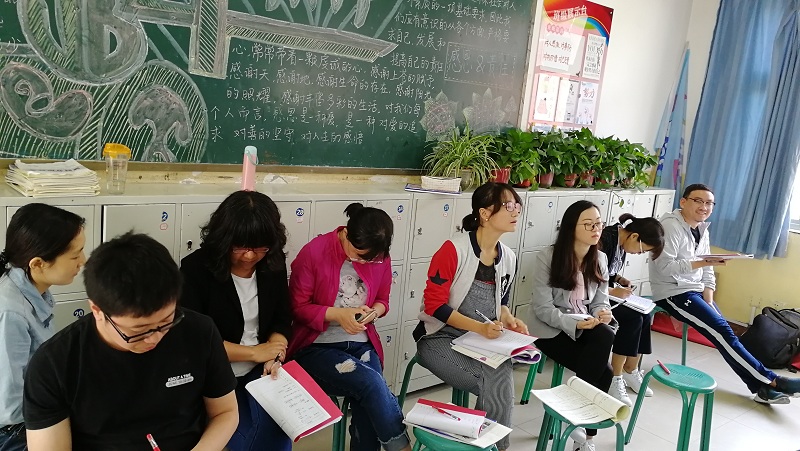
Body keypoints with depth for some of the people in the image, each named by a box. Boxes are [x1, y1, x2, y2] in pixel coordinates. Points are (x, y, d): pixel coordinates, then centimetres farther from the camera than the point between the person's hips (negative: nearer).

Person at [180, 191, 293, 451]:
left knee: (277, 421, -23)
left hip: (260, 371, 4)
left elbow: (282, 320, 5)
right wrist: (255, 353, -16)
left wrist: (274, 357, -16)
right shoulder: (196, 268, -12)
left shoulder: (273, 264, 0)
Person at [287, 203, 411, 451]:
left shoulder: (380, 257, -1)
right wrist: (338, 314, -22)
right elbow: (297, 306, -8)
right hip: (316, 347, -4)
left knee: (368, 416, -20)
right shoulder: (314, 252, -14)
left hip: (361, 345, 4)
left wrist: (373, 312, -11)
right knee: (373, 384, -28)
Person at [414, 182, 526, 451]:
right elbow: (434, 304, -17)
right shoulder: (454, 249, -17)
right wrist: (479, 327, -25)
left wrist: (509, 320, -4)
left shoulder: (509, 258, 4)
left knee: (502, 383, -23)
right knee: (497, 386, -24)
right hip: (440, 338, -5)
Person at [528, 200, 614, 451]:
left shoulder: (600, 259, 4)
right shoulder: (547, 258, -13)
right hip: (551, 329, -5)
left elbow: (600, 302, 4)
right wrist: (575, 323, -28)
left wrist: (602, 314, -19)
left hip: (586, 327, 5)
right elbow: (543, 309, -15)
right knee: (603, 372, -24)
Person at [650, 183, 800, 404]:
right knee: (722, 330, -13)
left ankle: (761, 387, -2)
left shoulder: (702, 229, 11)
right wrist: (703, 263, -31)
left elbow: (706, 272, 11)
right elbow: (664, 267, -25)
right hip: (672, 292, -8)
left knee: (722, 331, -5)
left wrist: (709, 300, -3)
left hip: (693, 291, 8)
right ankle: (770, 380, -6)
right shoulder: (671, 226, -16)